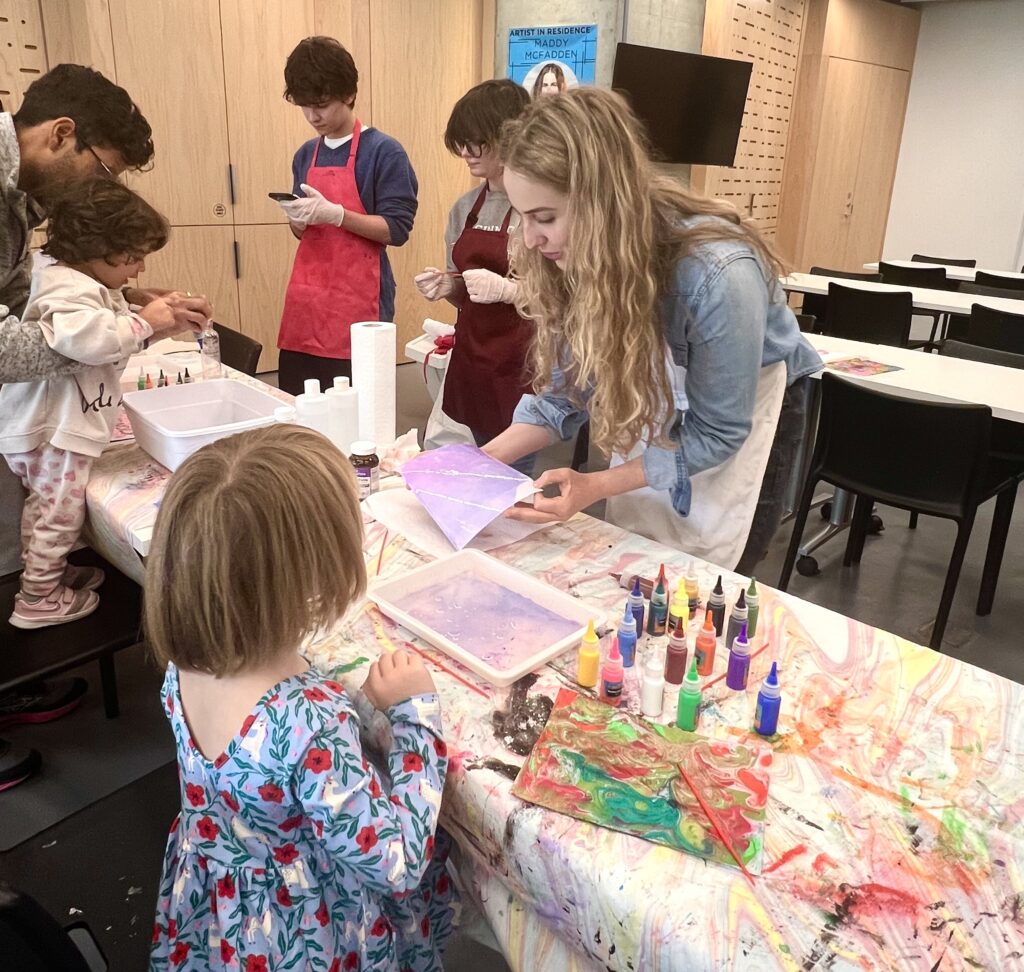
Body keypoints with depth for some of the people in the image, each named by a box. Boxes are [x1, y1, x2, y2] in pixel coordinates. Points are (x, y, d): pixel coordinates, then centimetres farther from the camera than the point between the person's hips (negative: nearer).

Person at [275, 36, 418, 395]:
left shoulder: (384, 152, -5)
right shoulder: (305, 155, 15)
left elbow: (397, 229, -10)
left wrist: (335, 214, -19)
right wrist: (298, 218, -2)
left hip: (356, 307, -6)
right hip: (304, 306, 6)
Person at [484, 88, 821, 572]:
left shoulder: (716, 274, -37)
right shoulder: (579, 259, -19)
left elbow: (716, 432, -26)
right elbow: (566, 387, -10)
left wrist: (596, 487, -33)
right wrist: (485, 459, -23)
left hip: (745, 414, -4)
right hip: (655, 414, 5)